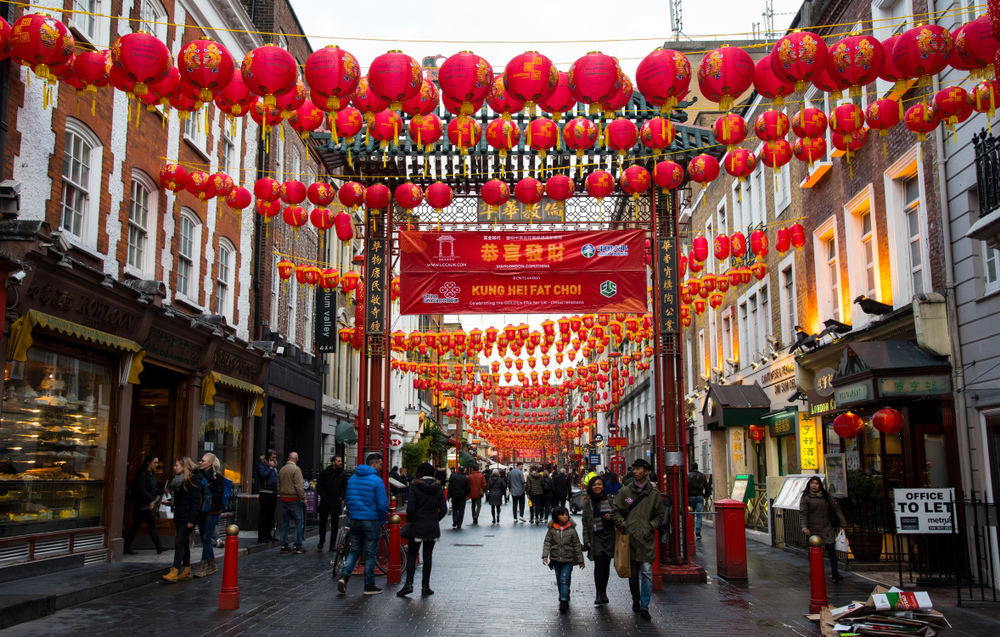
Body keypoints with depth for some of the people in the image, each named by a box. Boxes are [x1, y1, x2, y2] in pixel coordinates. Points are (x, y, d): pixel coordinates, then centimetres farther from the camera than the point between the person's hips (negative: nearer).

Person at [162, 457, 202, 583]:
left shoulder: (193, 480, -12)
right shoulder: (177, 480, 15)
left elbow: (195, 501, -16)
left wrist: (191, 520, -20)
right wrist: (175, 519, 16)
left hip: (187, 518, -9)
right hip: (179, 518, 9)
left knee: (179, 543, -12)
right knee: (184, 544, 12)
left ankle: (174, 573, -14)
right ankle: (186, 571, 17)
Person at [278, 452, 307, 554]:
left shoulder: (281, 470, 11)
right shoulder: (296, 469, -11)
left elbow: (278, 485, 18)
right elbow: (298, 485, -16)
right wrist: (303, 498, -10)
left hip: (284, 499, 7)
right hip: (294, 499, -7)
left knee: (285, 522, 10)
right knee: (299, 521, -2)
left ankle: (284, 546, 12)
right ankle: (298, 546, -5)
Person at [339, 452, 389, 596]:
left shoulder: (352, 478, 8)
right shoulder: (376, 481, -13)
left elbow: (347, 499, 14)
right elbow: (382, 505, -14)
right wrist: (382, 521, 0)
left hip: (354, 521, 6)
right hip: (371, 521, -6)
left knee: (354, 551, 16)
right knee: (370, 554, 5)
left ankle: (344, 576, -5)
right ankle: (369, 585, 13)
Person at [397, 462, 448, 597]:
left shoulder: (414, 487, -8)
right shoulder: (438, 489, 3)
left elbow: (410, 508, -13)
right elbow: (443, 509, 1)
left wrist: (411, 520, 4)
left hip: (417, 526, -3)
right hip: (433, 528, 3)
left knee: (411, 555, 5)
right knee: (427, 556, 8)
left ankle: (409, 584, -6)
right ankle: (425, 587, 9)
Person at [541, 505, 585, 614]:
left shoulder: (571, 530, -4)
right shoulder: (552, 529, -2)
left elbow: (577, 545, 2)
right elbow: (547, 543, -1)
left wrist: (580, 560, 6)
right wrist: (545, 555, -15)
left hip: (568, 560, -2)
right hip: (555, 559, 2)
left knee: (564, 579, -10)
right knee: (559, 579, 15)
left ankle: (564, 600, -11)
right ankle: (563, 595, 32)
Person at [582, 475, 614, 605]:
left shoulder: (610, 500, 5)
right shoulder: (588, 503, 5)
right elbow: (585, 522, 5)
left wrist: (611, 517, -8)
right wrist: (586, 540, -2)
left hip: (609, 535, 2)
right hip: (596, 536, -1)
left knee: (606, 564, 6)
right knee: (599, 562, -16)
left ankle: (603, 592, 18)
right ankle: (599, 593, -13)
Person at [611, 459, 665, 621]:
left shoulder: (654, 493, 3)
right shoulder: (624, 491, 4)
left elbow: (660, 515, 11)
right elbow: (615, 511, 7)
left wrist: (650, 527, -2)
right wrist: (623, 525, -6)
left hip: (646, 539, -1)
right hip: (630, 538, 1)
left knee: (647, 572, -7)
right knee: (633, 573, 12)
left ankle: (644, 606, -1)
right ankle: (636, 600, 30)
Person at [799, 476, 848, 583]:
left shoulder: (826, 496, 9)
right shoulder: (806, 498, -1)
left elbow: (836, 508, 9)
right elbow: (803, 513, -7)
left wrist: (843, 522, 1)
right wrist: (804, 527, -20)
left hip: (827, 528, 2)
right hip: (813, 529, -2)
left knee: (831, 549, -7)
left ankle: (835, 574, -5)